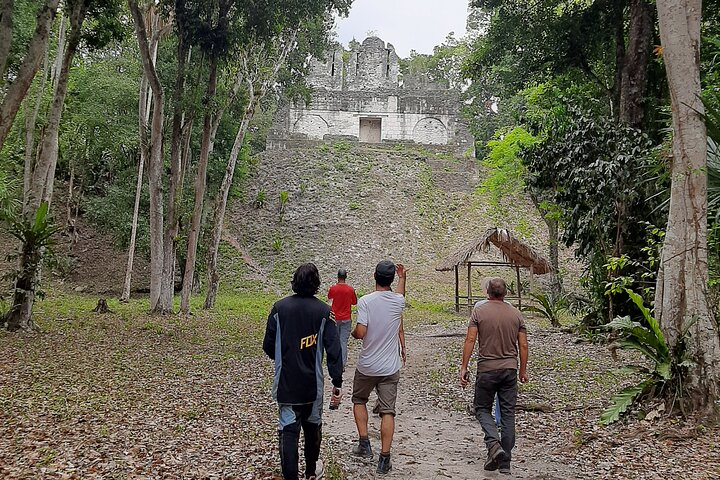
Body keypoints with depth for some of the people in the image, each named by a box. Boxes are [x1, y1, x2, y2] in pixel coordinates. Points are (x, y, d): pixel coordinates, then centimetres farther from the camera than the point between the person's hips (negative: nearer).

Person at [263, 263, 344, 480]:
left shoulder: (279, 308, -5)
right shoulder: (323, 311, -7)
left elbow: (268, 346, -1)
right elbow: (333, 349, -9)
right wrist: (337, 382, -5)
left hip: (285, 383, -1)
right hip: (313, 383, 1)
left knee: (288, 430, 2)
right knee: (312, 426, 20)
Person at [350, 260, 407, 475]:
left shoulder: (365, 301, -14)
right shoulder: (398, 301, -2)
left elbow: (361, 332, -19)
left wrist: (353, 332, 4)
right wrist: (403, 277, 38)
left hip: (366, 366, -2)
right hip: (390, 368, 2)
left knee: (359, 401, 23)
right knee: (387, 411, 4)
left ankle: (364, 443, 18)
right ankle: (384, 459, 4)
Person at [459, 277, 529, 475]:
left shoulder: (479, 311, -5)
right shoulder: (516, 314, 3)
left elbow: (470, 340, -10)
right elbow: (523, 345, 5)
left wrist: (464, 367, -4)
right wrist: (523, 370, 16)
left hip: (487, 369, -2)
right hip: (510, 369, 3)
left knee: (482, 408, 14)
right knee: (508, 413, 8)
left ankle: (494, 443, -11)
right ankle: (505, 462, 12)